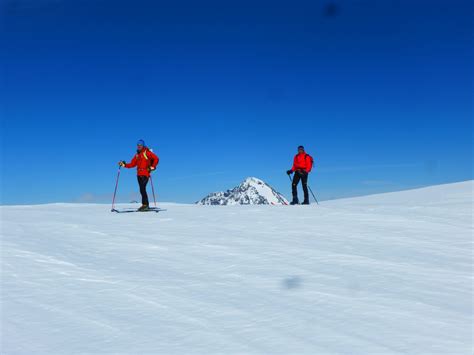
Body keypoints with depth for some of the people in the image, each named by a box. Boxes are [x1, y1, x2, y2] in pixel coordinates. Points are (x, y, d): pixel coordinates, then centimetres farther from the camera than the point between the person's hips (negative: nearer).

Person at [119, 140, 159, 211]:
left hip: (145, 174, -7)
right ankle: (146, 205, 13)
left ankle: (145, 205, -15)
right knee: (142, 190, 6)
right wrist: (124, 164, 5)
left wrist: (152, 167, -9)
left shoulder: (147, 152, -2)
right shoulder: (137, 155, 18)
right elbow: (132, 164, 16)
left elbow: (156, 158, -6)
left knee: (142, 188, -17)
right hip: (139, 174, 7)